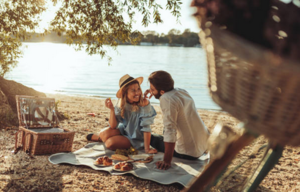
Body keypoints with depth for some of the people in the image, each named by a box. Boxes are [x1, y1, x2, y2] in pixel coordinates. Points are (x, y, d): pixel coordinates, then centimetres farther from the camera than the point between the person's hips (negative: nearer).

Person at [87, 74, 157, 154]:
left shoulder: (144, 103, -27)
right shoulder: (121, 103, -12)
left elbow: (146, 128, -24)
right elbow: (113, 126, -14)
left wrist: (147, 149, -23)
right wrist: (112, 109, -29)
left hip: (136, 139, -4)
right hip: (123, 131, 4)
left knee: (110, 143, -25)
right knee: (104, 133, -24)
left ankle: (102, 138, 11)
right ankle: (100, 137, 14)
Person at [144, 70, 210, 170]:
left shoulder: (167, 99, -23)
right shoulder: (182, 91, 2)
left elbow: (170, 131, -28)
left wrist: (167, 161, -27)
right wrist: (154, 92, 11)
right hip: (205, 144, 7)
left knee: (152, 138, 15)